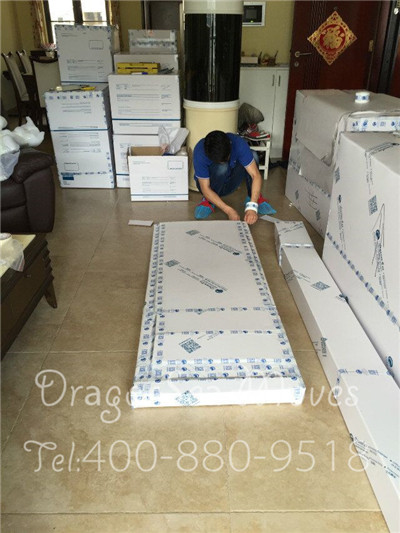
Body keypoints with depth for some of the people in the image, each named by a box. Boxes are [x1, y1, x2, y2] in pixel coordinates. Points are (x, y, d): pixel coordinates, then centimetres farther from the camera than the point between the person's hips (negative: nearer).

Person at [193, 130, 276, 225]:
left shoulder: (238, 143, -29)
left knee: (253, 155, -26)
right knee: (222, 168, -37)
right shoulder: (200, 151, -32)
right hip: (209, 186, -2)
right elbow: (205, 188, -30)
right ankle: (209, 201, -10)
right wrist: (228, 210, -40)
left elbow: (256, 175, -32)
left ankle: (254, 199, -10)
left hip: (229, 182, 2)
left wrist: (252, 207, -45)